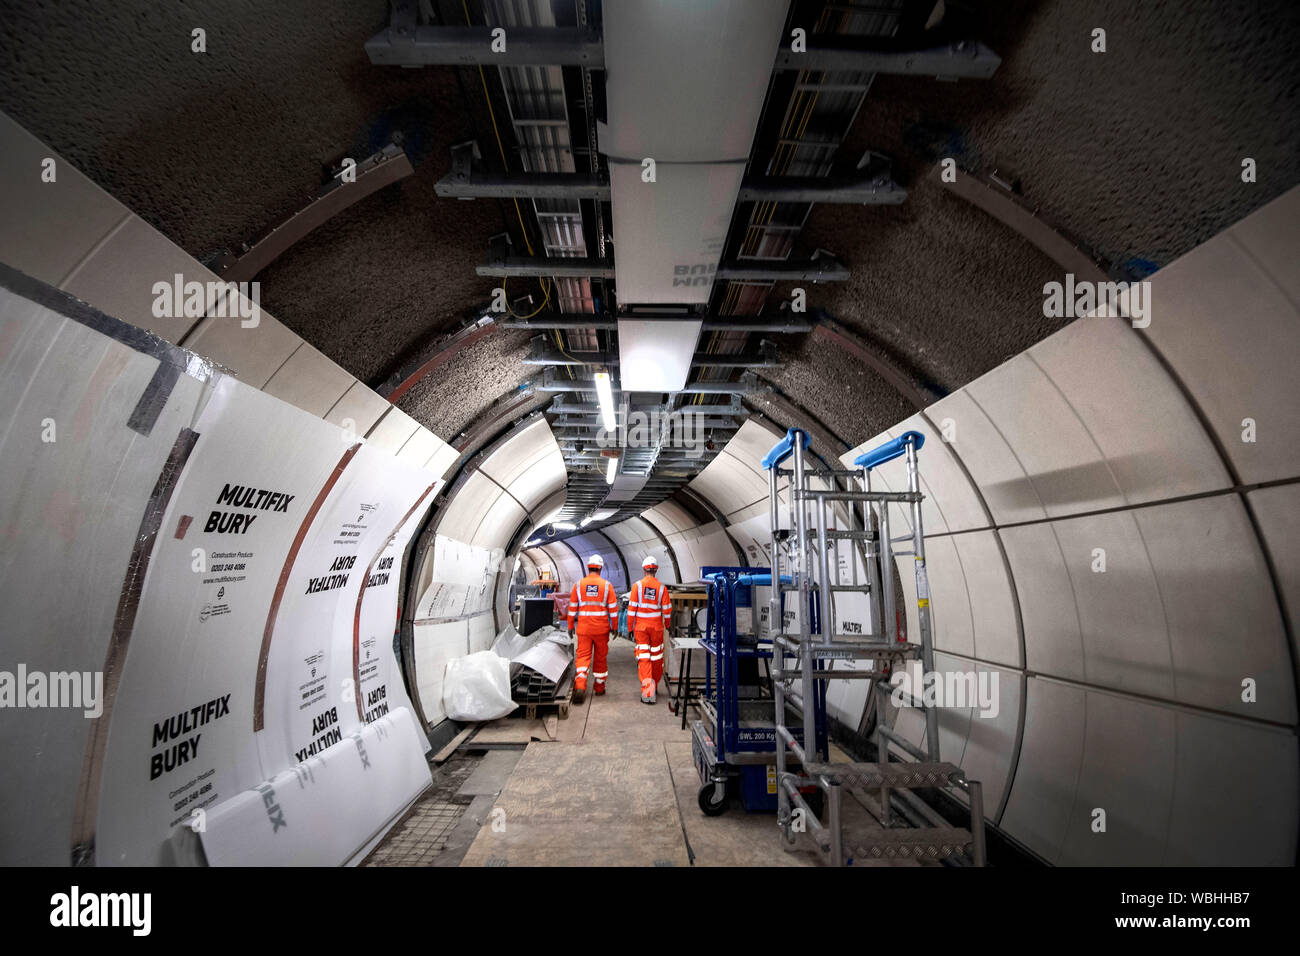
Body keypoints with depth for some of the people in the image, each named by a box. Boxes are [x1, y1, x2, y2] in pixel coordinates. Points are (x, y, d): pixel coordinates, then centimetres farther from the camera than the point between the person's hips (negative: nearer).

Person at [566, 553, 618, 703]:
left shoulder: (578, 585, 0)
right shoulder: (607, 585, -3)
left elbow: (572, 608, 3)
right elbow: (613, 609, -3)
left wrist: (570, 626, 12)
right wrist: (615, 627, 6)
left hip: (583, 628, 0)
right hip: (601, 629, 0)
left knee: (583, 656, 2)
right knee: (600, 658, 13)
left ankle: (580, 685, -18)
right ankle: (599, 688, 25)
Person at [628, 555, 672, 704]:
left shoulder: (637, 586, -7)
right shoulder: (661, 588, -4)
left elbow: (631, 609, -8)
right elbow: (667, 610, -1)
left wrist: (630, 629, -1)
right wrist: (667, 625, 16)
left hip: (640, 627, -1)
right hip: (656, 627, 1)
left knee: (643, 658, -1)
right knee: (657, 657, 17)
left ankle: (647, 691, -12)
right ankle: (654, 685, 32)